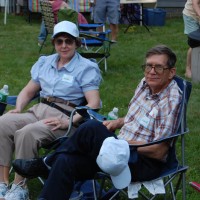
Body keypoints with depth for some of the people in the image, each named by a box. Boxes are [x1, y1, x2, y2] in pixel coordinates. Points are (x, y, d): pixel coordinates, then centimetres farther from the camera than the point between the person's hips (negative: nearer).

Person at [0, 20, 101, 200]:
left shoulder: (87, 68, 1)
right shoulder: (44, 62, 19)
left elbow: (94, 104, -10)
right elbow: (28, 91, 25)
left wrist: (70, 121, -23)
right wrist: (18, 109, 3)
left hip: (66, 118, -6)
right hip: (39, 111, 6)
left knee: (27, 133, -34)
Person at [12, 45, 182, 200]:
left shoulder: (172, 100, -16)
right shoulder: (145, 84, 8)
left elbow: (159, 151, -19)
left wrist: (122, 144, -17)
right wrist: (118, 122, 6)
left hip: (145, 164, -8)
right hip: (125, 150, 8)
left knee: (91, 128, -27)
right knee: (66, 161, -15)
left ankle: (46, 164, -7)